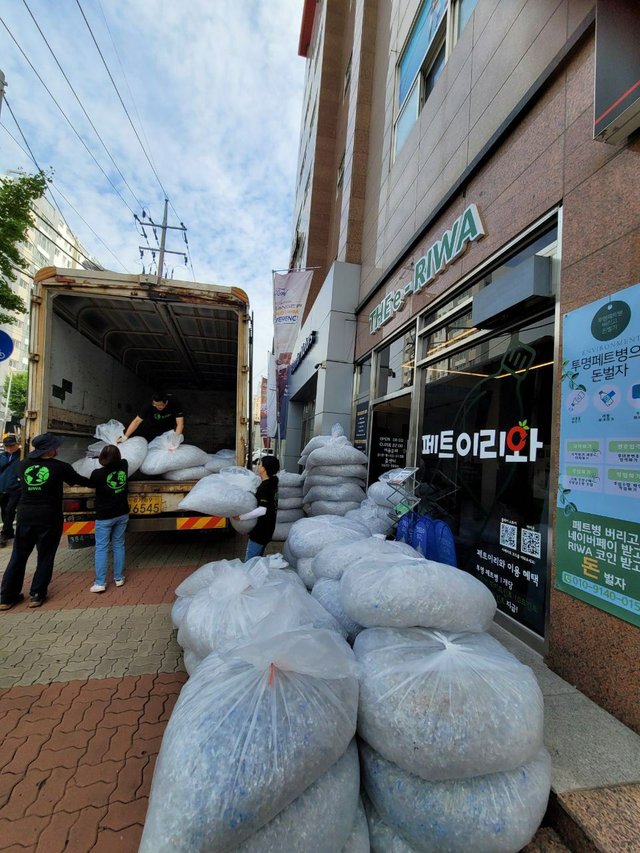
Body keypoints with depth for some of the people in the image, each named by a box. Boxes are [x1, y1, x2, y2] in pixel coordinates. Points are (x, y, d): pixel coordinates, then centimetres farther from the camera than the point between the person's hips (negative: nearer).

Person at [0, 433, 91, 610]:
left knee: (18, 556, 15)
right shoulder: (59, 467, -11)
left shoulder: (23, 465, 2)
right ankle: (37, 595, 18)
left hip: (25, 515, 4)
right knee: (45, 557, 10)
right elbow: (79, 480, 2)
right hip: (48, 517, -4)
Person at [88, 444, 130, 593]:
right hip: (122, 514, 5)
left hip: (104, 517, -5)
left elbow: (90, 484, 2)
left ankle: (100, 583, 5)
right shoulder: (123, 466, -7)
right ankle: (119, 578, 21)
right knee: (118, 545, 13)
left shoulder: (98, 474, -20)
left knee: (101, 548, 4)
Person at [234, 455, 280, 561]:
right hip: (266, 529, 9)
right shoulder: (271, 483, 5)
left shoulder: (264, 487, -23)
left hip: (260, 532, -9)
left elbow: (261, 510, -31)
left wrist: (241, 517, -25)